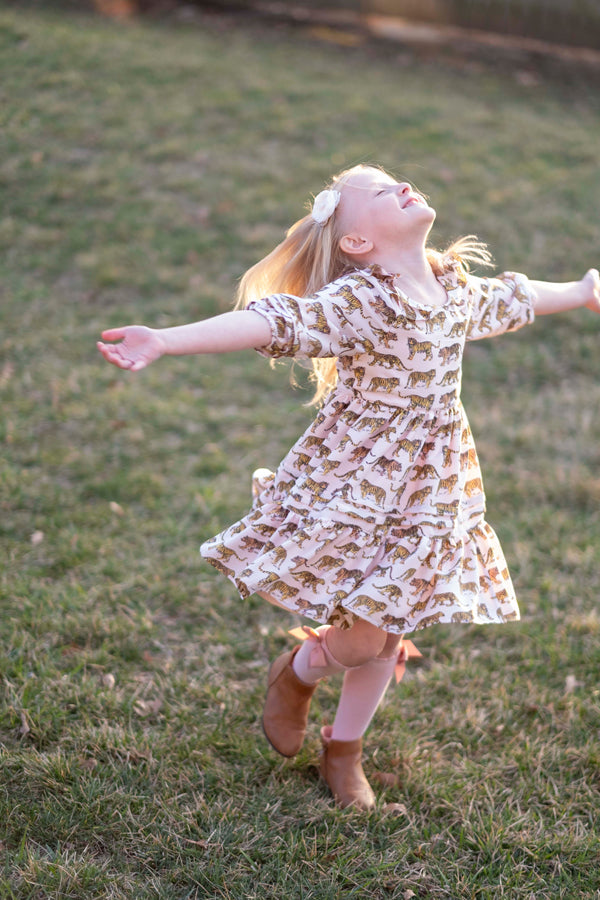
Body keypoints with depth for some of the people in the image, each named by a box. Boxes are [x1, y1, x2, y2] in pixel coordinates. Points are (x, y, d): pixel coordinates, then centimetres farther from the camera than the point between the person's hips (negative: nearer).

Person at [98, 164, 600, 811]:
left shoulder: (457, 287, 4)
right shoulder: (356, 298, -18)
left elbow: (512, 298, 25)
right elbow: (270, 321, -31)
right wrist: (164, 341, -44)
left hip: (428, 485, 6)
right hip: (354, 478, -5)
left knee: (385, 635, 9)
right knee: (361, 640, -5)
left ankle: (344, 752, 32)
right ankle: (296, 672, 31)